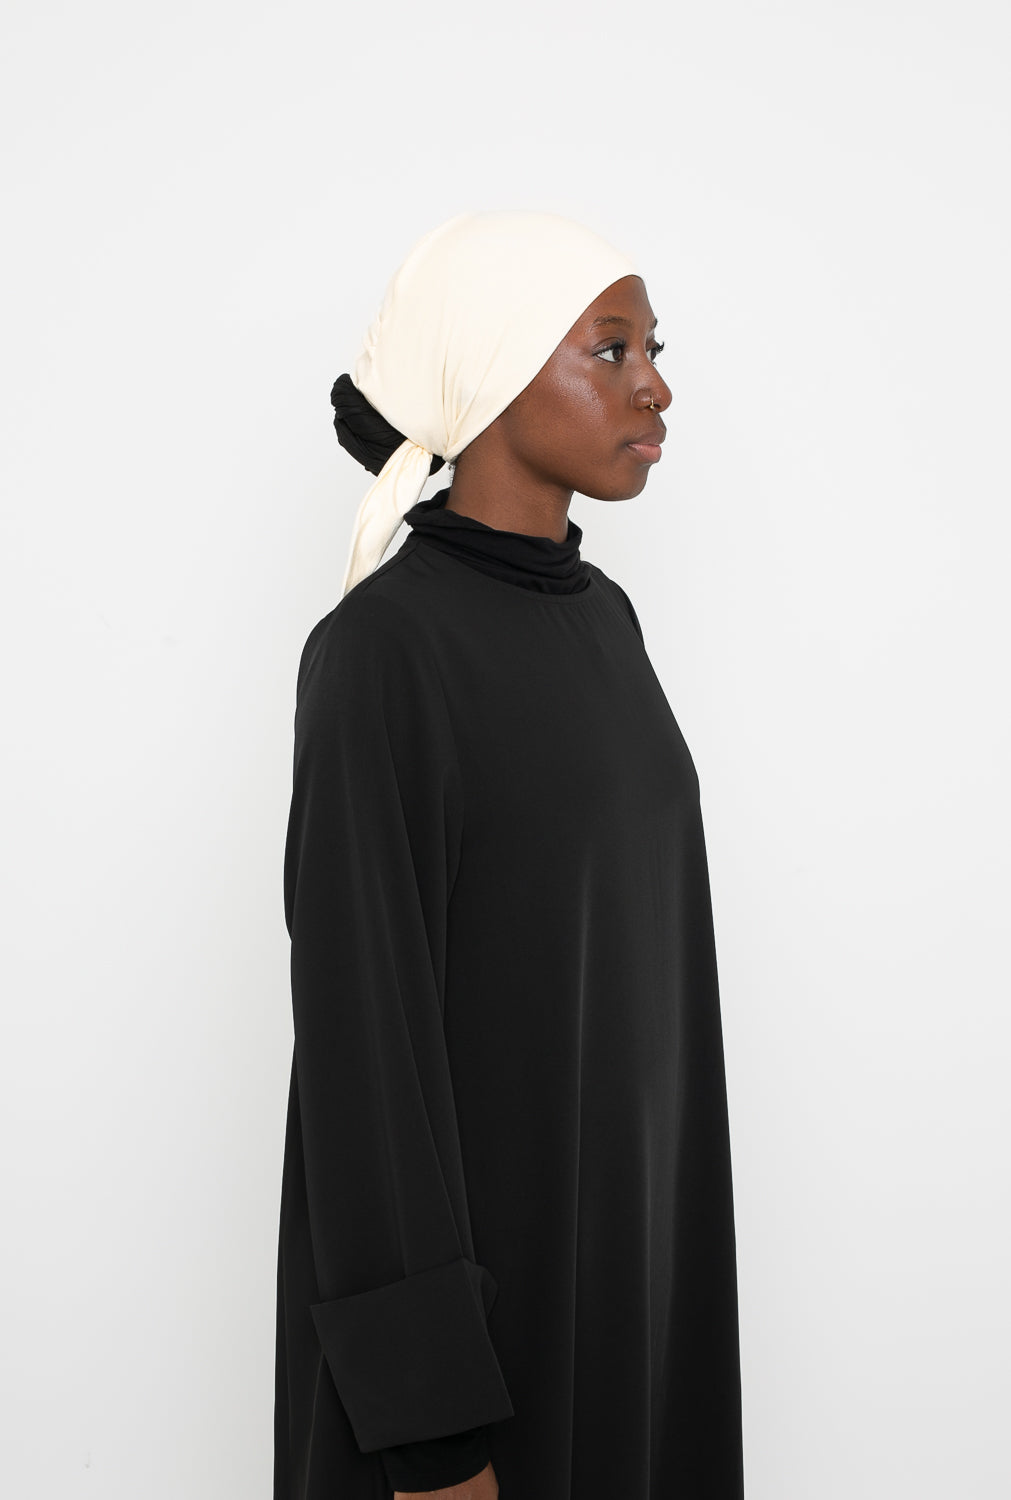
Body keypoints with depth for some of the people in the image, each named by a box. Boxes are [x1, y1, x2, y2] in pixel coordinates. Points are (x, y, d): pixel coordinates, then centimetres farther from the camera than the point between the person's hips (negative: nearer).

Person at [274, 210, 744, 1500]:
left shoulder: (597, 620, 6)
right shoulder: (377, 651, -20)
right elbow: (361, 1027, -21)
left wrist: (655, 1218, 18)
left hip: (614, 1217, 8)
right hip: (468, 1230, -8)